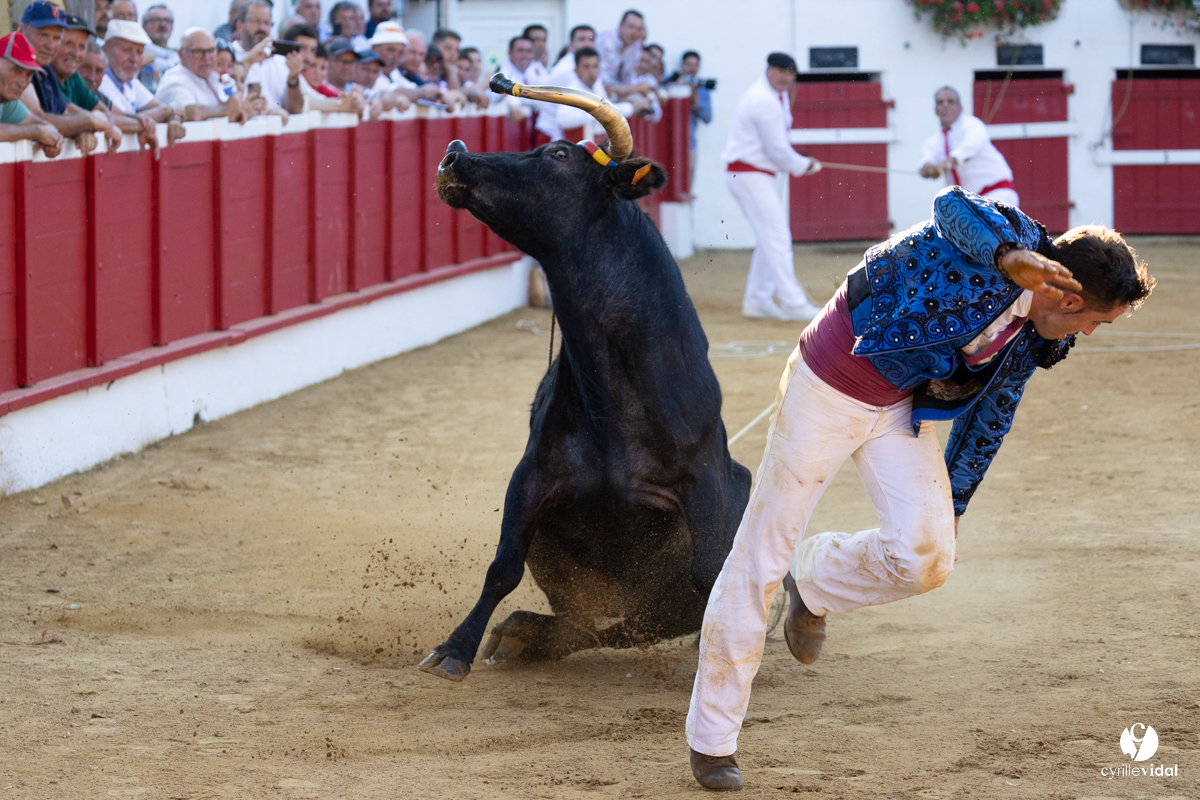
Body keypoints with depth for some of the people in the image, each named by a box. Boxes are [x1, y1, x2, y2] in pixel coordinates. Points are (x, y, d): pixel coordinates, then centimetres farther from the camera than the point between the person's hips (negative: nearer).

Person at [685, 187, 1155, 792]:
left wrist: (953, 503, 20)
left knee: (924, 557, -14)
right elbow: (953, 206, -46)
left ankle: (815, 584, 20)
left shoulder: (1035, 339, -1)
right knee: (760, 559, 0)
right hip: (828, 389, -6)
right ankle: (711, 738, 15)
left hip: (901, 410, 7)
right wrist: (1011, 259, -65)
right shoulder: (1001, 239, -23)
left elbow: (992, 413, 14)